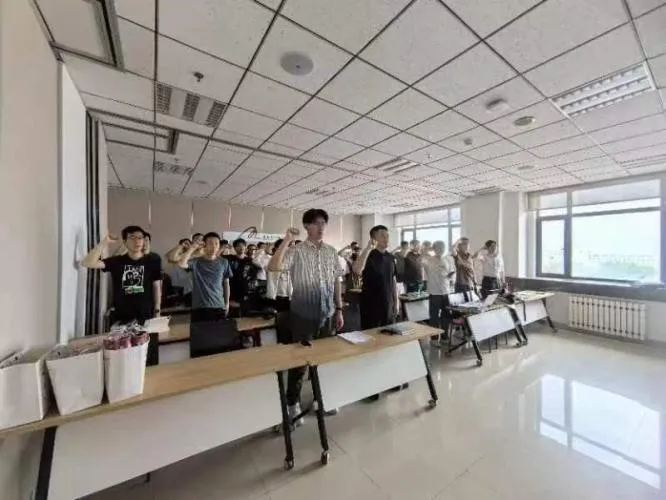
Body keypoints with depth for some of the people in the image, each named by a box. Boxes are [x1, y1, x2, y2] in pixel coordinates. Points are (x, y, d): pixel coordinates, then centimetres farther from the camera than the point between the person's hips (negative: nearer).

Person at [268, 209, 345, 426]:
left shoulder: (332, 252, 4)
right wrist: (286, 240, -27)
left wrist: (339, 309, 7)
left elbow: (336, 281, 8)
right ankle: (293, 404, 30)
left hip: (327, 314, 5)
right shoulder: (296, 250, -10)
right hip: (303, 314, -4)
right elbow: (273, 267, -25)